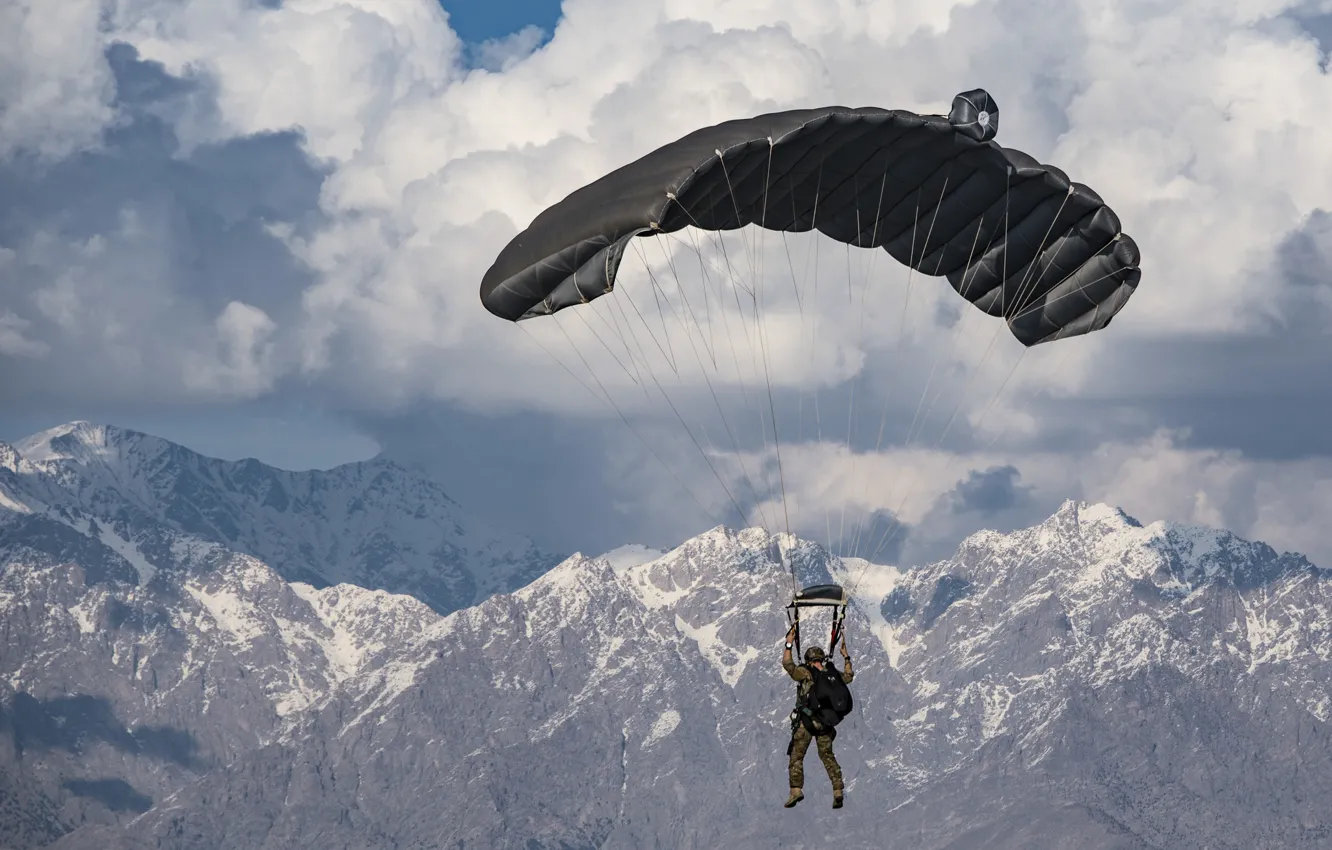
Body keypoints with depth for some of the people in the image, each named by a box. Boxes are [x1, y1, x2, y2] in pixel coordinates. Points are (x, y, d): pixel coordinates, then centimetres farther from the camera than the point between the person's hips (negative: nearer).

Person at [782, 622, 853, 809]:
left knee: (796, 756, 4)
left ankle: (796, 789, -7)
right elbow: (848, 676, 23)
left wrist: (789, 643, -7)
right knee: (828, 757, 13)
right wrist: (845, 656, 29)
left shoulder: (805, 674, -10)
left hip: (805, 723, -4)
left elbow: (787, 664, -14)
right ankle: (838, 790, 3)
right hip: (825, 723, 4)